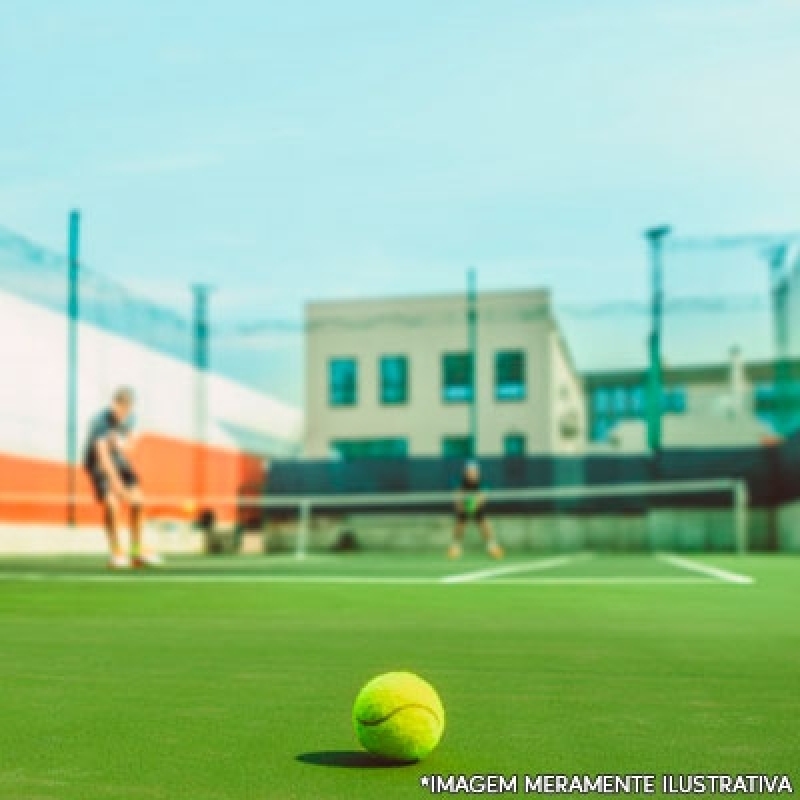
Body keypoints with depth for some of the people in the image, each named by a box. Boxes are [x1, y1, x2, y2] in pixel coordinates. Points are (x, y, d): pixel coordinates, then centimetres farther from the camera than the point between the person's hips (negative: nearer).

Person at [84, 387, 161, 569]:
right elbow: (103, 458, -36)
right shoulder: (100, 422, -31)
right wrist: (120, 489, -40)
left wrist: (122, 444, -23)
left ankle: (137, 551, 6)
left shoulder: (129, 416, -11)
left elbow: (129, 445, 2)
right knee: (111, 505, -24)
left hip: (119, 459, 6)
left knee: (138, 502, -6)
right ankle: (116, 553, -8)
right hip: (98, 462, -6)